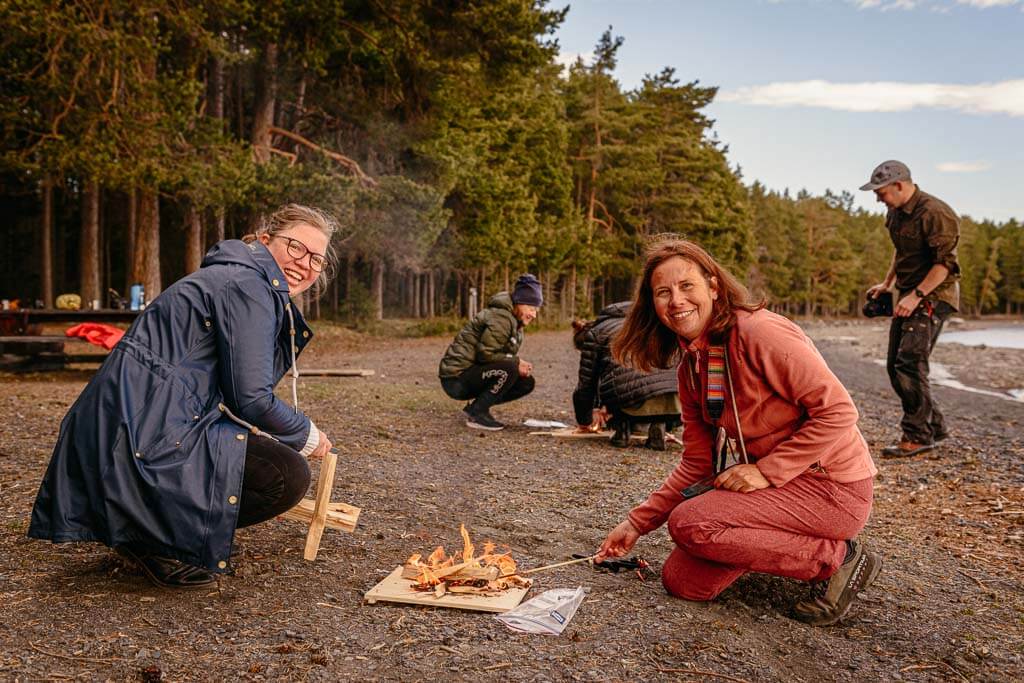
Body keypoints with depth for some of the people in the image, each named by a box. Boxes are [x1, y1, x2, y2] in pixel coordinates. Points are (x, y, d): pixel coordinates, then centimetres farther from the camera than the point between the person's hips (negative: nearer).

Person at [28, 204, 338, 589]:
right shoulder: (248, 283, -11)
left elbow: (235, 389, 26)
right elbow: (250, 397, -16)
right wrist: (308, 437, 0)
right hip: (145, 438, -11)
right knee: (290, 473, -16)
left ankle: (143, 530, 15)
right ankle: (157, 541, -4)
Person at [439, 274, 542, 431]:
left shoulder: (516, 322, 12)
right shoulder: (500, 318, -19)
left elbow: (503, 354, 14)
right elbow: (485, 354, -23)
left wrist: (520, 363, -5)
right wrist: (516, 362, -17)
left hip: (472, 374, 10)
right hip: (456, 378, -10)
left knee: (526, 382, 6)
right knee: (509, 369, -30)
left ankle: (476, 405, 10)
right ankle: (477, 414, -16)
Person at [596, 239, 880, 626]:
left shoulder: (760, 333, -20)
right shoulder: (690, 366, 5)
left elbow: (837, 411, -20)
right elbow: (698, 462, 8)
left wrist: (766, 471, -22)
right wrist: (637, 523, 4)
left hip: (833, 486, -8)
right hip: (780, 484, 8)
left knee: (688, 523, -22)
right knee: (682, 581, 3)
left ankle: (838, 559, -7)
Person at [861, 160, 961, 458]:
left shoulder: (935, 213, -18)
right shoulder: (896, 213, 11)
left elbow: (945, 263, -22)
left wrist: (916, 295, -26)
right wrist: (886, 283, 20)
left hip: (933, 296, -10)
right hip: (909, 296, 10)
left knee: (909, 362, -17)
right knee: (895, 366, 9)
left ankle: (918, 435, -9)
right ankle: (934, 427, 20)